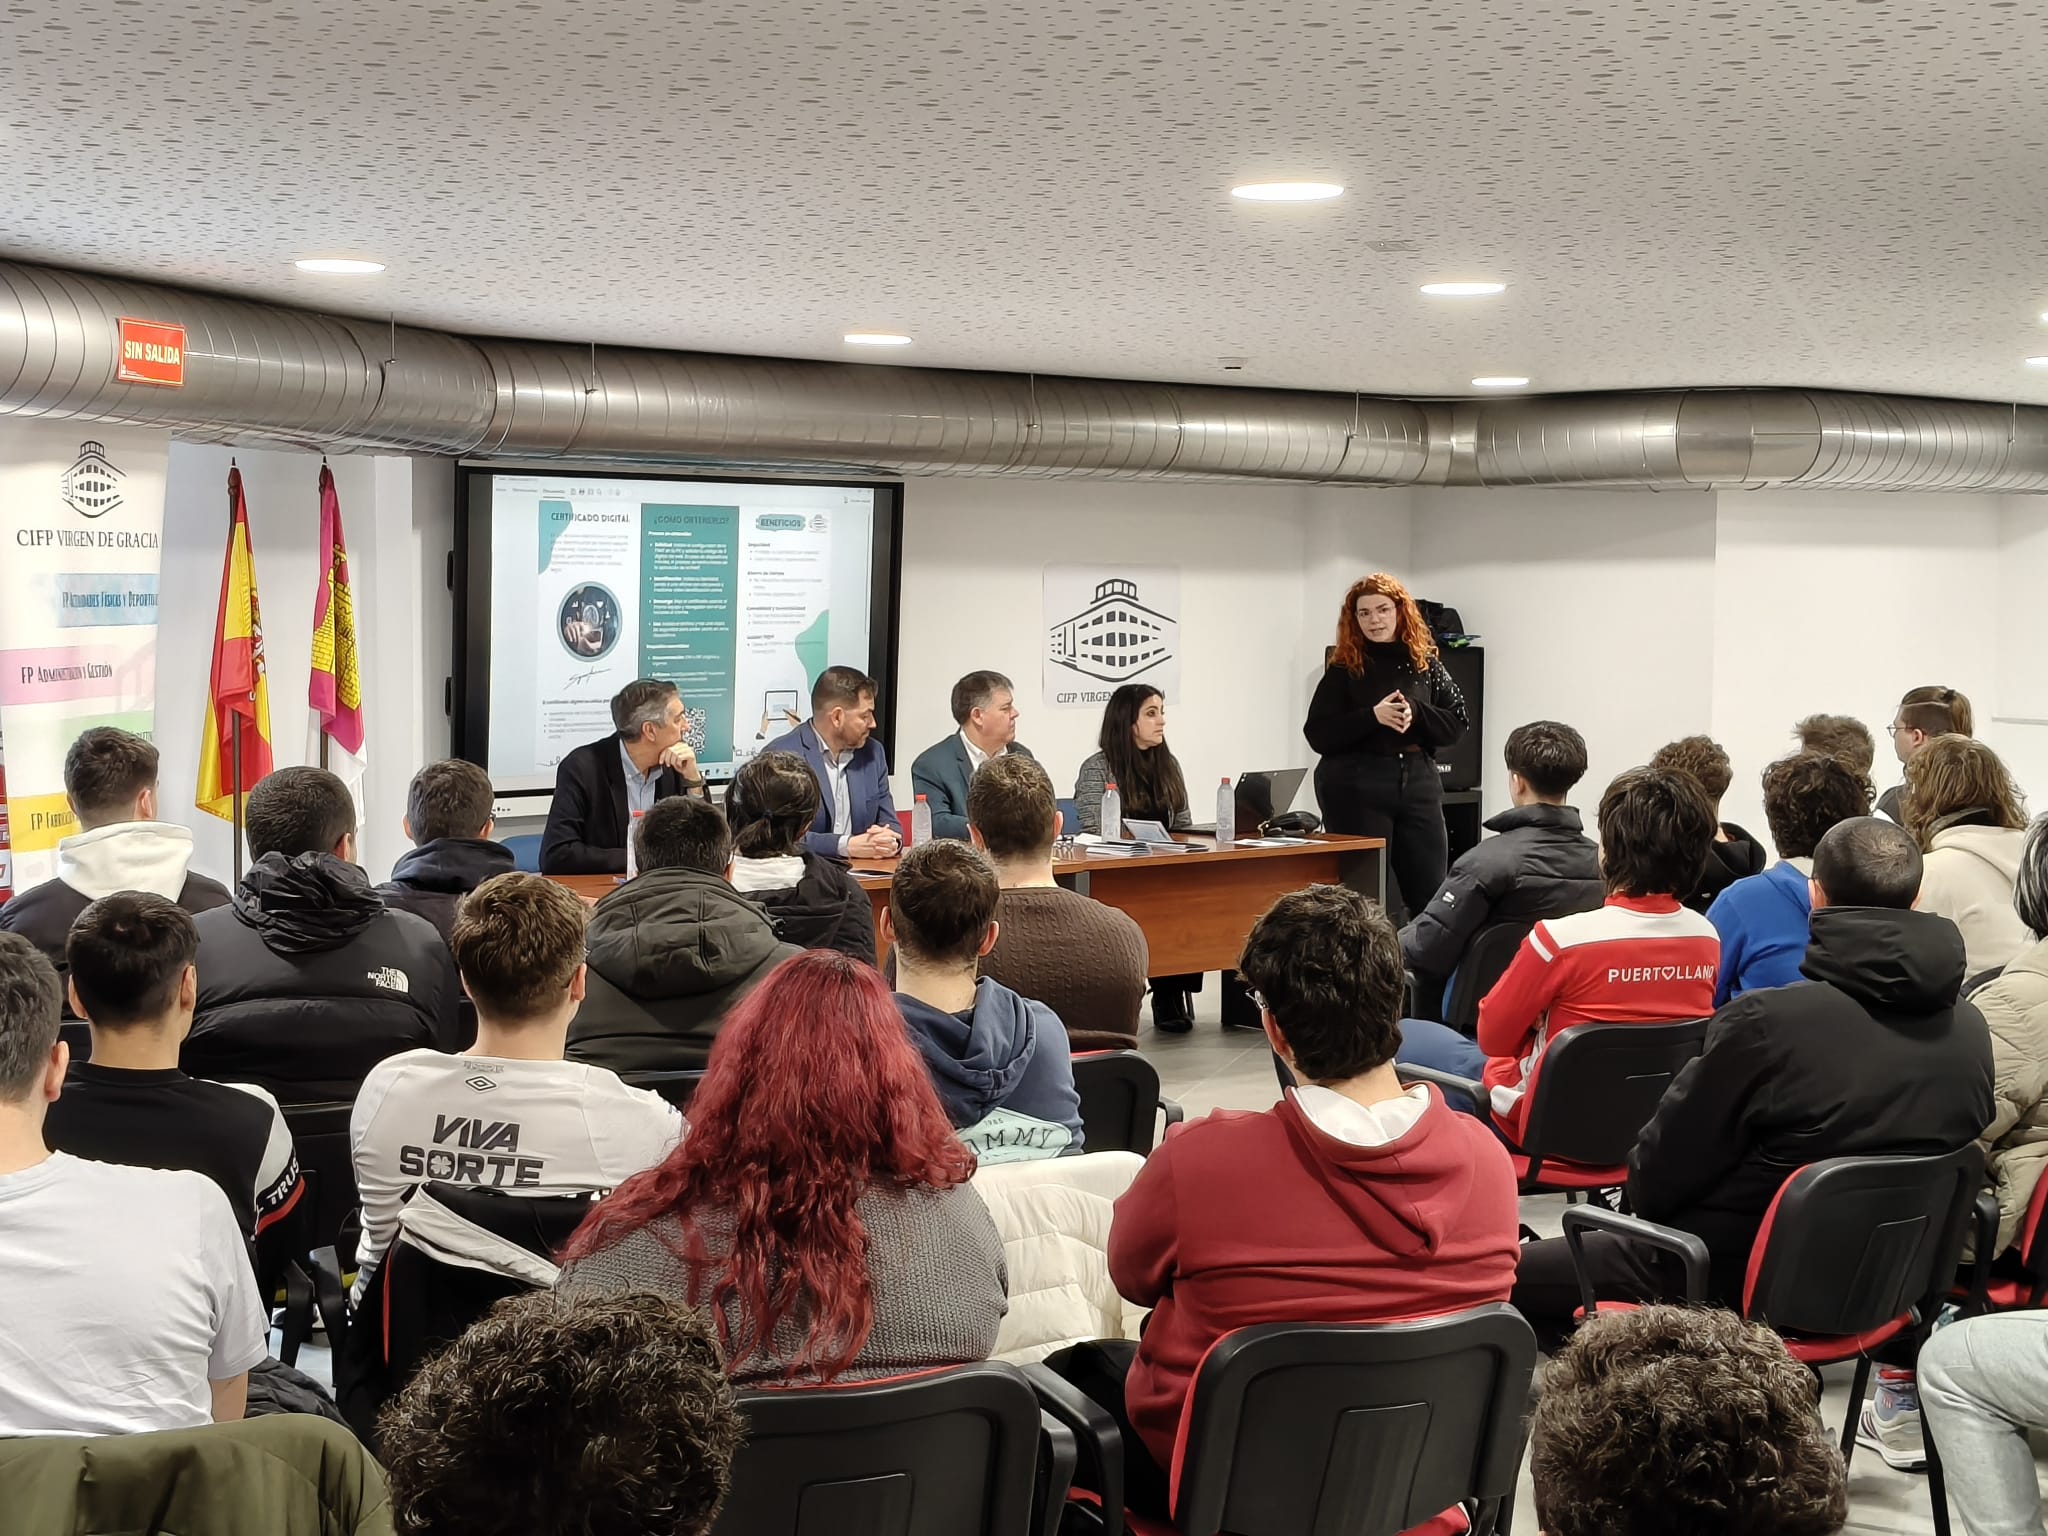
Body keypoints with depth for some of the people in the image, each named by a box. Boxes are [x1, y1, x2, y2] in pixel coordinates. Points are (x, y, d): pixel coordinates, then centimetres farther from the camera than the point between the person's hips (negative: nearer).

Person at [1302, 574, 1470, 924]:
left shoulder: (1425, 663, 8)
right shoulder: (1344, 669, 0)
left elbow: (1459, 722, 5)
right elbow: (1317, 735, -6)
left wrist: (1415, 712, -13)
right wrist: (1373, 716, -18)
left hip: (1418, 782, 3)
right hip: (1356, 786, -3)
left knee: (1430, 892, 5)